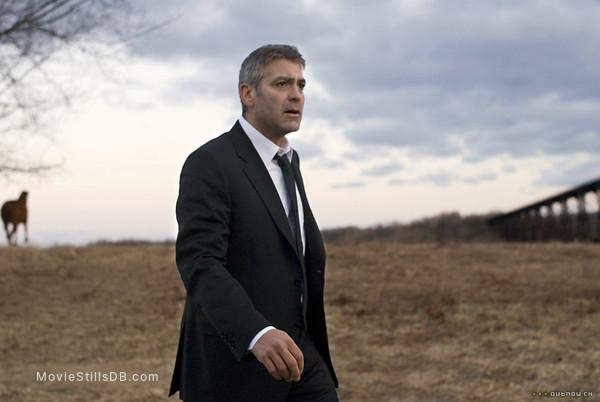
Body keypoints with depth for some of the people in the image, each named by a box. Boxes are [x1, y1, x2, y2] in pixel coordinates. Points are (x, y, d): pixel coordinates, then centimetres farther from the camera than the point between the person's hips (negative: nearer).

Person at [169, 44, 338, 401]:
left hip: (298, 354, 7)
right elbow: (199, 264, -26)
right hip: (235, 359, -7)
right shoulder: (209, 164, -14)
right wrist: (257, 333, -41)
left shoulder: (289, 160, 14)